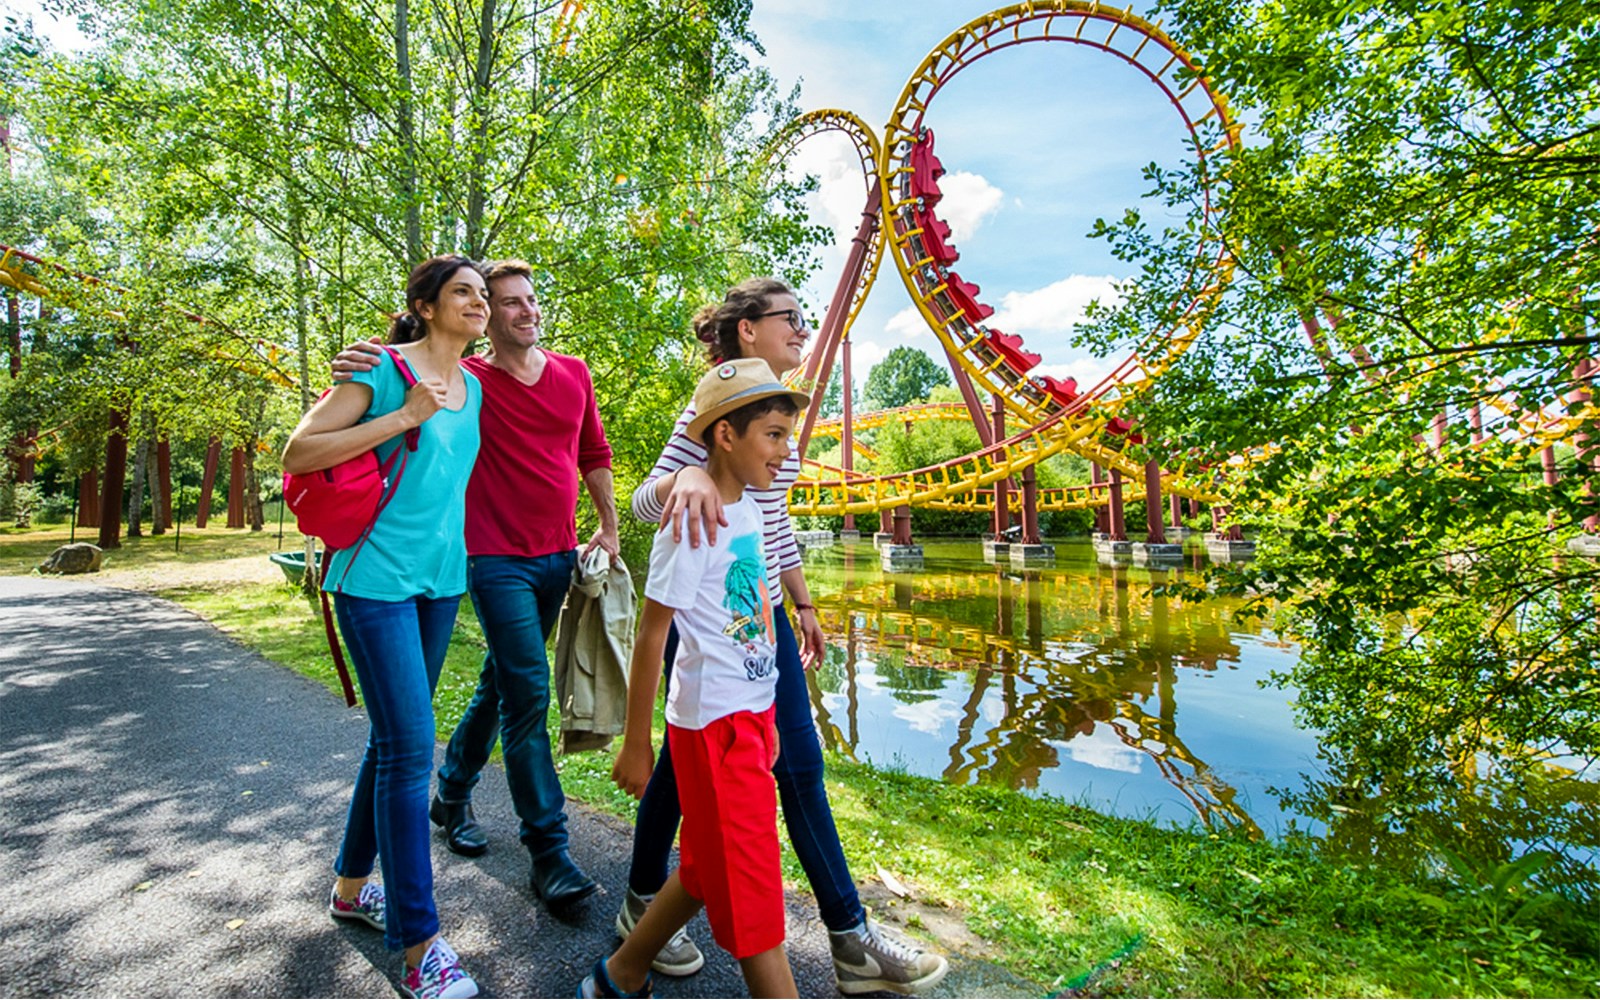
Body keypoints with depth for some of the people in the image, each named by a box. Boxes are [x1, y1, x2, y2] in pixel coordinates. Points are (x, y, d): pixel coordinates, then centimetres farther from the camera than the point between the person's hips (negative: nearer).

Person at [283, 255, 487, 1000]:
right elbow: (297, 454, -12)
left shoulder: (473, 388, 12)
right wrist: (403, 417, -17)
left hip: (442, 578, 7)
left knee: (393, 739, 17)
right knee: (410, 747, -7)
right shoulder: (385, 368, -8)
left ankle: (351, 884, 36)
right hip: (379, 577, -7)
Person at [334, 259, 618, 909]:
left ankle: (453, 793, 40)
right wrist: (358, 366, -36)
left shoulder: (574, 375, 8)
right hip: (498, 559, -5)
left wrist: (609, 528, 14)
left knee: (500, 682, 18)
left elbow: (594, 455, 16)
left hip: (558, 557, 5)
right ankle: (548, 851, 3)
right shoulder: (467, 381, -6)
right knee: (528, 694, -8)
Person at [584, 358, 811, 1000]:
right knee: (747, 884, 4)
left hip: (752, 714, 9)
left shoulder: (747, 511, 7)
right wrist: (634, 746, -9)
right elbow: (651, 636, -15)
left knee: (709, 868, 21)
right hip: (712, 720, -9)